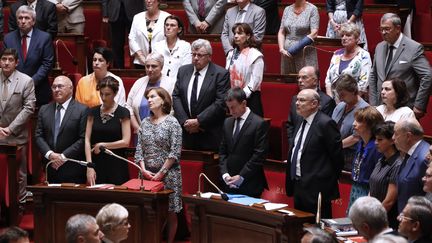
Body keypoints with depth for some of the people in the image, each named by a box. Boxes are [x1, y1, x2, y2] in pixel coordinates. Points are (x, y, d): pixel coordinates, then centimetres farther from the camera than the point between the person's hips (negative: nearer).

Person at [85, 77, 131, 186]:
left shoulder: (123, 113, -1)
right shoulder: (93, 112, 7)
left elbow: (125, 142, -7)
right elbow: (87, 140, 1)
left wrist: (102, 145, -5)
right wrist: (89, 166, -8)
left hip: (116, 165, -2)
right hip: (97, 164, 3)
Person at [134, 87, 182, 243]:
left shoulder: (172, 122, -4)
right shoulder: (145, 123, 10)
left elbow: (175, 152, -9)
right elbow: (139, 149, 9)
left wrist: (161, 172, -11)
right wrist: (144, 170, -5)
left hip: (168, 174, -4)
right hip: (148, 174, 4)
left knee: (170, 213, 0)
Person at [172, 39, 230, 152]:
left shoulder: (221, 74, -6)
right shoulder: (183, 71, 11)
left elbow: (221, 103, -13)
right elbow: (176, 97, 6)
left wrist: (198, 121, -15)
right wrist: (185, 121, -7)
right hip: (186, 132, 4)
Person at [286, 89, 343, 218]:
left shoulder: (325, 124, -14)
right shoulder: (301, 124, 14)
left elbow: (337, 156, -13)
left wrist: (330, 181, -4)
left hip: (316, 189, -9)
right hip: (298, 186, 9)